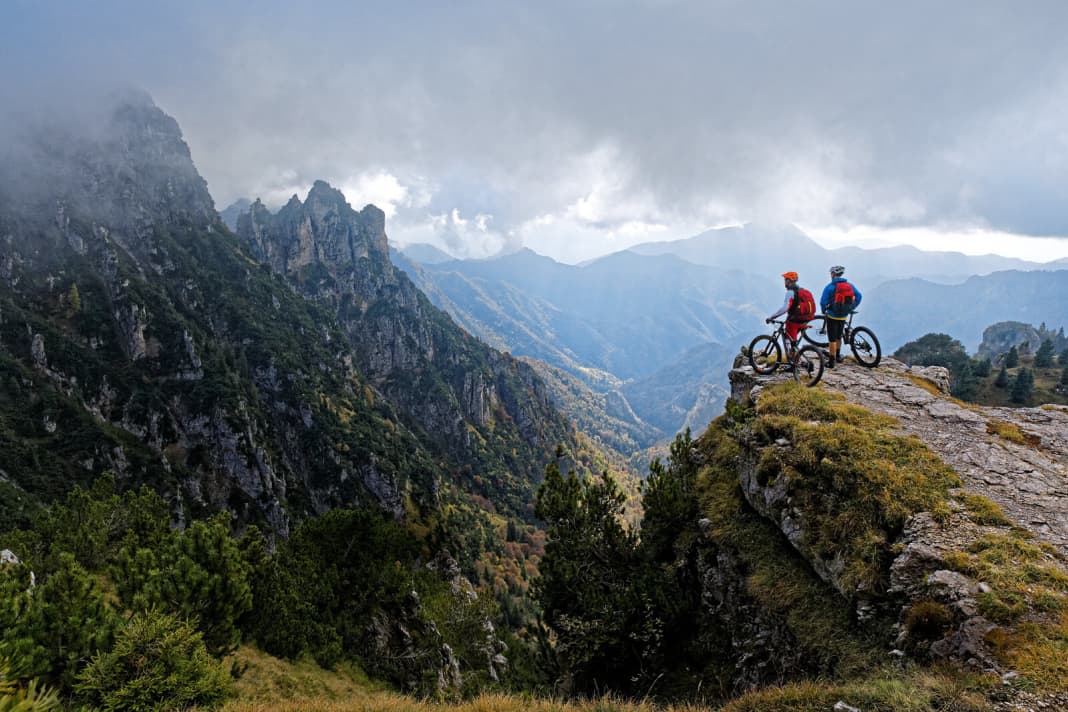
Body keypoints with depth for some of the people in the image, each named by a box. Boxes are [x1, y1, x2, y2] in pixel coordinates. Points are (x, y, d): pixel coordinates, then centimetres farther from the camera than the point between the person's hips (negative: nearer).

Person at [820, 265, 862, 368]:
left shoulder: (829, 287, -14)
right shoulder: (850, 285, 1)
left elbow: (823, 302, -16)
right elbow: (859, 296, 4)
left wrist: (823, 311, 3)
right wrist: (852, 308, 15)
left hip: (832, 316, -5)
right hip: (844, 316, 5)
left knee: (832, 339, 0)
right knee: (838, 337, 23)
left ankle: (832, 362, 1)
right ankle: (838, 356, 37)